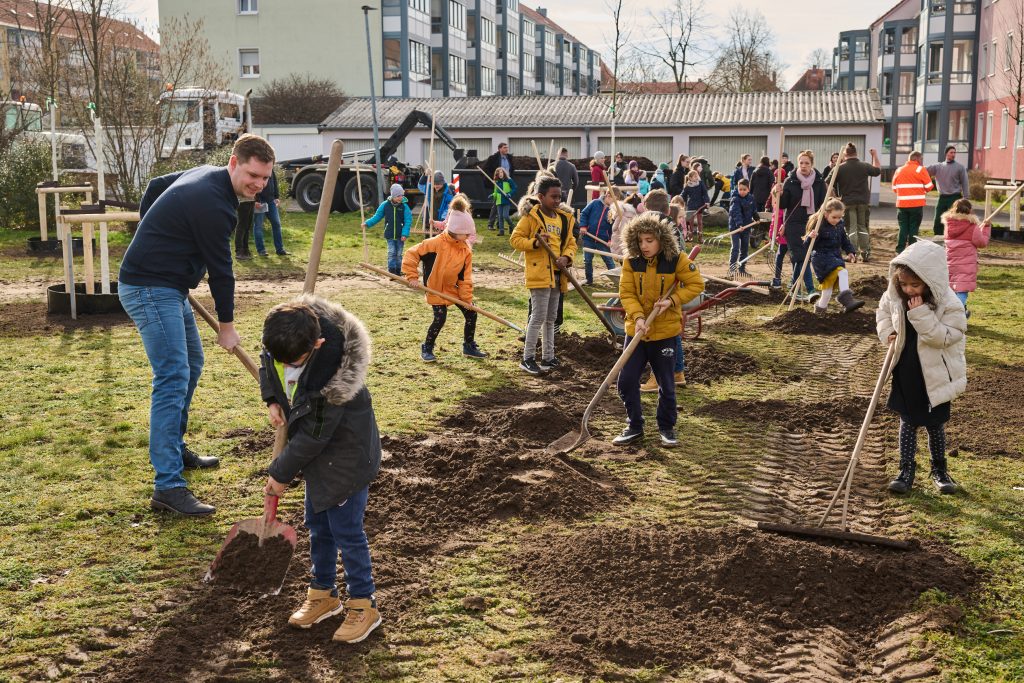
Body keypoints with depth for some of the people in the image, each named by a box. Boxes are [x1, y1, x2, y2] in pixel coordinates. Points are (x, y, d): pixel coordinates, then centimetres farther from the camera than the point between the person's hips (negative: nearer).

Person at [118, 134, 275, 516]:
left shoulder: (204, 175, 8)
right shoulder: (213, 204, -22)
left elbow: (154, 186, 24)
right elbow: (220, 269, -14)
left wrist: (153, 234, 23)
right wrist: (226, 325, -3)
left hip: (167, 287, 11)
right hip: (150, 289, -11)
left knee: (191, 366, 19)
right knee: (173, 379, -17)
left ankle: (176, 449, 33)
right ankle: (168, 487, -20)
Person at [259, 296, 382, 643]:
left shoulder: (329, 371, -35)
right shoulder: (283, 336, -15)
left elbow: (313, 436, -26)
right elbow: (268, 365, 10)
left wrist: (281, 473, -15)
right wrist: (272, 400, -6)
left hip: (346, 454, -8)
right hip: (319, 453, 8)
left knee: (346, 529, 0)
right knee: (317, 526, 17)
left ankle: (363, 604, 16)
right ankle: (323, 593, 33)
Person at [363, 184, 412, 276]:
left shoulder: (404, 206, -5)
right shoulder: (385, 205, -2)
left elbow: (408, 221, -7)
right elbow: (377, 216, 7)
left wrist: (405, 234, -15)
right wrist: (367, 223, -2)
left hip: (400, 235, 0)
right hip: (390, 235, 0)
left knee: (398, 254, 8)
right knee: (391, 253, -6)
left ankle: (398, 272, 20)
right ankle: (391, 272, -5)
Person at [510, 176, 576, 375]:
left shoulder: (564, 219, 10)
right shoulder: (531, 217, -8)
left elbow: (571, 243, 14)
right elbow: (515, 239, -9)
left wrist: (567, 257, -6)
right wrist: (535, 242, -25)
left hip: (557, 275, 7)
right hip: (539, 274, -7)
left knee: (551, 318, 15)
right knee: (538, 317, -7)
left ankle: (548, 357, 25)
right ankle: (528, 359, 3)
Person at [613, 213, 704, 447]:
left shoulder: (676, 260, -11)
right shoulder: (631, 262, -6)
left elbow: (696, 284, -4)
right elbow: (626, 293, -7)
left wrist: (672, 300, -16)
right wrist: (638, 317, -22)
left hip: (665, 332, -2)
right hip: (636, 330, 2)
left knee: (666, 384, 8)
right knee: (626, 381, 1)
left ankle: (667, 428, 26)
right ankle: (635, 427, 19)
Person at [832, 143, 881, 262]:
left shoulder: (839, 168, -7)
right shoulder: (865, 166, -1)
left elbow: (831, 185, -3)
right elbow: (878, 170, 17)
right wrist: (875, 156, 28)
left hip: (847, 202, -2)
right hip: (863, 202, 2)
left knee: (851, 228, 1)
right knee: (863, 228, 13)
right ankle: (865, 253, 14)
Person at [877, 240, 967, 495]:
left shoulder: (948, 305, -22)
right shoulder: (895, 296, -9)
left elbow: (943, 337, -27)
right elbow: (883, 311, 12)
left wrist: (921, 315, -36)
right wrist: (887, 332, -5)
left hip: (935, 375, -3)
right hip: (906, 371, 3)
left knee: (935, 424, 11)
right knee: (907, 422, 10)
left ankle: (939, 469, 30)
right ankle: (906, 469, 19)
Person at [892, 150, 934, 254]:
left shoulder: (899, 170, 9)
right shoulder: (920, 170, -4)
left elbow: (894, 188, 10)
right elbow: (929, 186, -3)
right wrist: (923, 191, 17)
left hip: (902, 204, 3)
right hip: (917, 204, -3)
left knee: (903, 228, 9)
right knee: (914, 228, 2)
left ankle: (900, 250, 6)